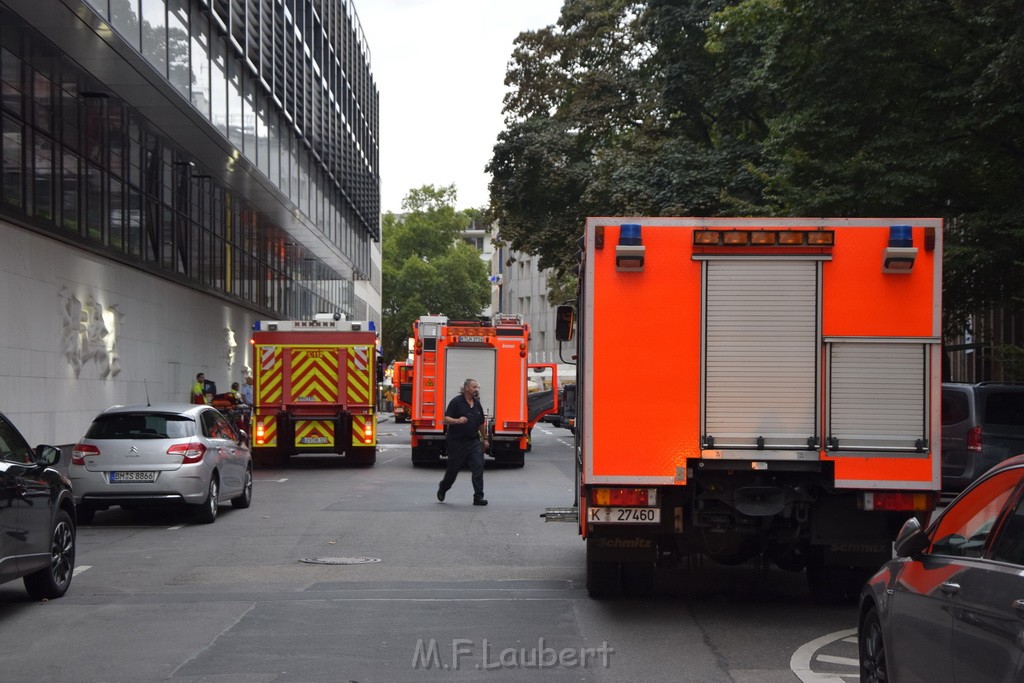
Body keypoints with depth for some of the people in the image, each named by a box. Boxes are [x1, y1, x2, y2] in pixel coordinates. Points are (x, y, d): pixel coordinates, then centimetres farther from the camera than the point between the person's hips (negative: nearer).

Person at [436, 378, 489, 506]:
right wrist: (458, 421, -29)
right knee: (453, 468, 9)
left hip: (474, 441, 4)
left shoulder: (477, 404, 10)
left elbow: (481, 424, 21)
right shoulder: (456, 402, -7)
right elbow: (446, 419, -13)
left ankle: (478, 497, -7)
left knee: (478, 467, -9)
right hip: (457, 442, -4)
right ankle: (443, 488, 37)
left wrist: (485, 439, 24)